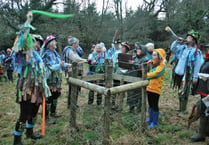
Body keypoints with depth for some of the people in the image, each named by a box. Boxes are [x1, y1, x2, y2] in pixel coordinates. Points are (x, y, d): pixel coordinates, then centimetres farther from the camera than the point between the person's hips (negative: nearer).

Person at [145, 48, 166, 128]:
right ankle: (150, 118, 34)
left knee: (155, 105, 1)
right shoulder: (152, 63, 12)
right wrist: (148, 65, 1)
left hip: (156, 88, -7)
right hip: (149, 87, 7)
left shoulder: (161, 65, -11)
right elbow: (148, 72, 15)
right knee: (150, 104, 18)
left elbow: (155, 74, -25)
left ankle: (155, 122, 13)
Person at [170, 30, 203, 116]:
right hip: (178, 73, 6)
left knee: (183, 93, 0)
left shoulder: (196, 51, -10)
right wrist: (177, 42, -3)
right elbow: (173, 49, 15)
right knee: (180, 92, 18)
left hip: (187, 75, -6)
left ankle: (183, 110, 14)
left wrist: (195, 77, -12)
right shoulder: (182, 47, 6)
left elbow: (197, 65, -10)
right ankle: (180, 108, 33)